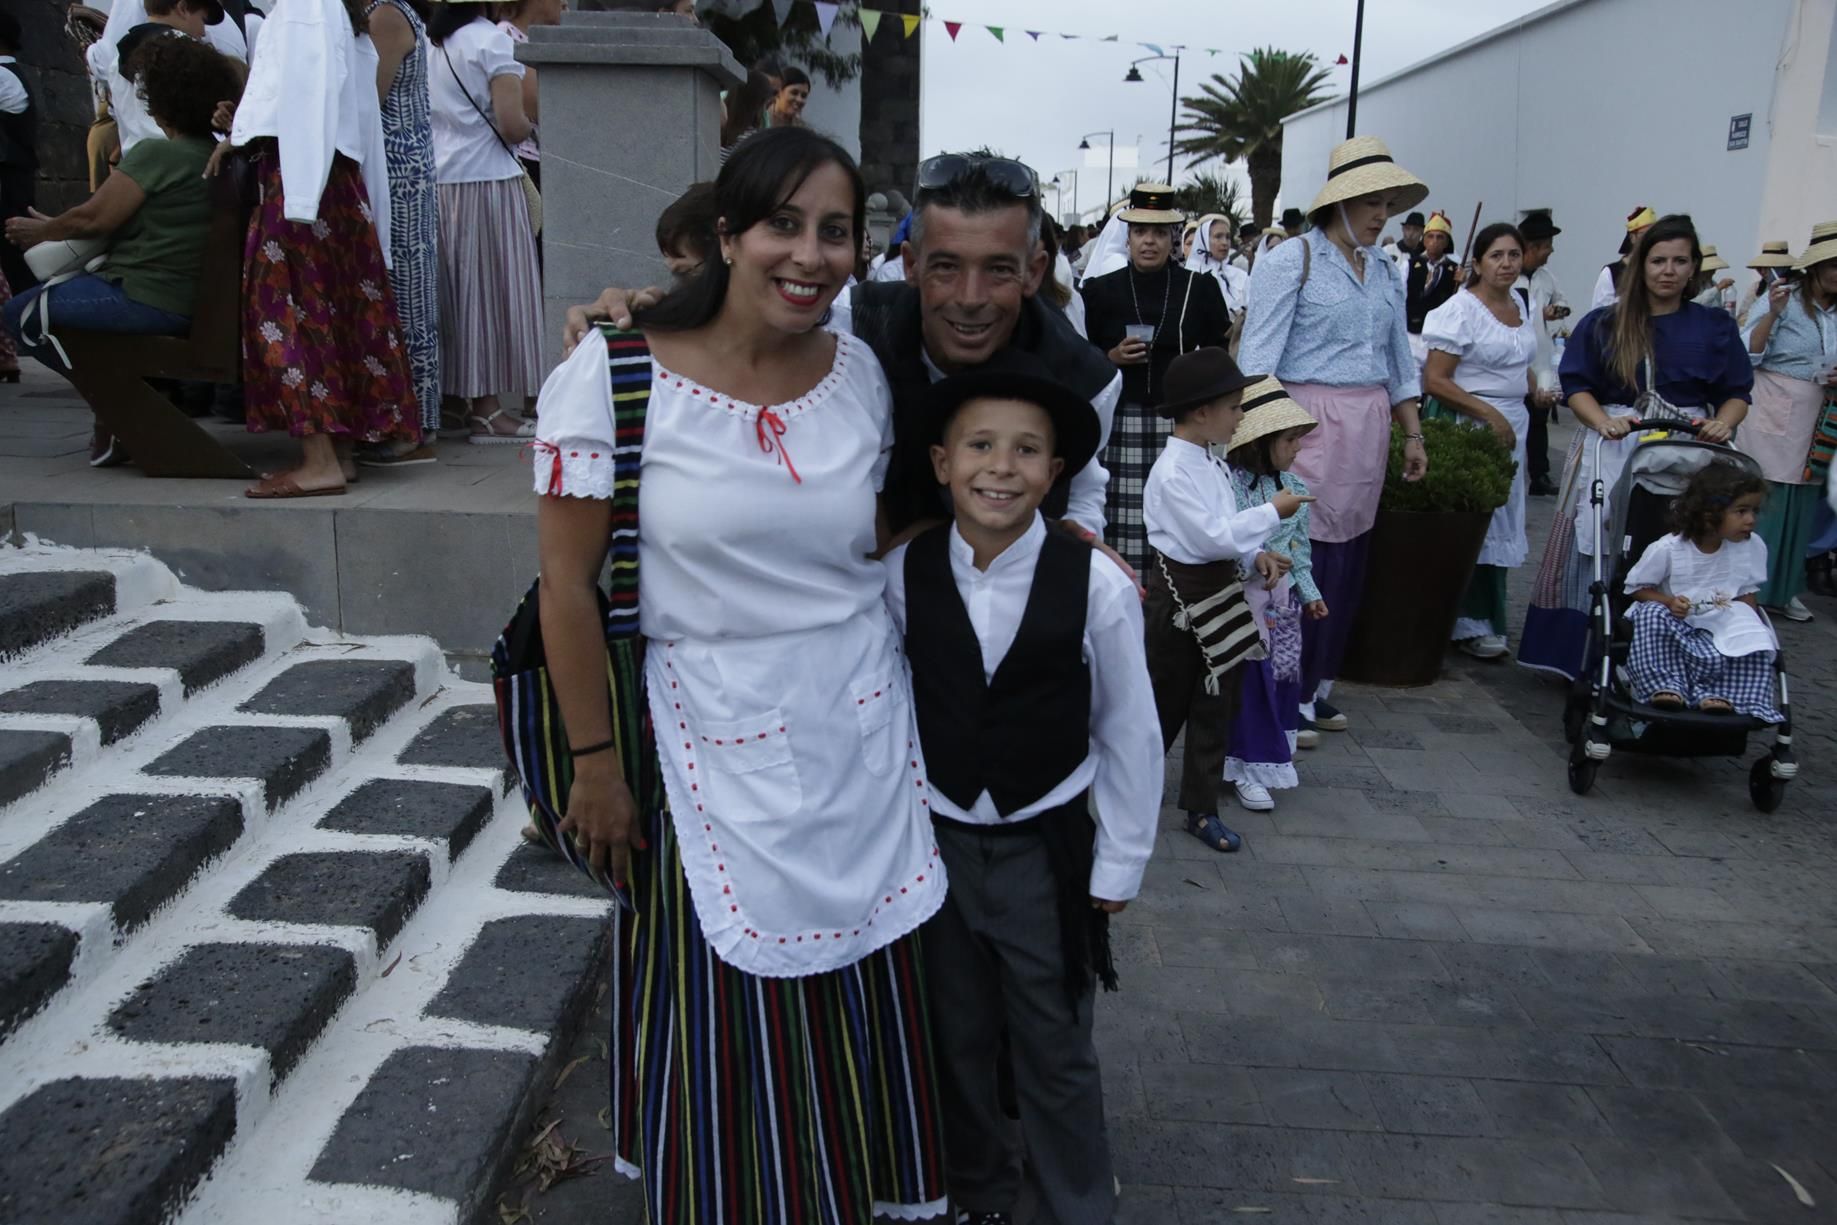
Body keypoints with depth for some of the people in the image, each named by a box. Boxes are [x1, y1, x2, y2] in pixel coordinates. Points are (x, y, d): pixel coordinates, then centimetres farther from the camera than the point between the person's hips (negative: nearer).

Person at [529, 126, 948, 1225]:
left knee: (868, 1019, 18)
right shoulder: (613, 378, -12)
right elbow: (570, 587, -9)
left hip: (864, 741, 4)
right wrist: (595, 766, -7)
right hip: (716, 757, -4)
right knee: (731, 1035, 11)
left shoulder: (862, 374, 1)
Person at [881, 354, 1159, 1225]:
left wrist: (1118, 864, -3)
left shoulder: (1097, 586, -17)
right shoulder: (902, 575, -10)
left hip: (1046, 851, -2)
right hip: (935, 846, 3)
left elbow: (1128, 732, -8)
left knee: (1056, 1056, 13)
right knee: (956, 1042, 20)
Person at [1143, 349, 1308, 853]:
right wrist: (1272, 512, -16)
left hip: (1220, 591, 8)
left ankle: (1202, 809, 21)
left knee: (1216, 704, 11)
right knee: (1166, 700, 6)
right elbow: (1212, 536, -24)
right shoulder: (1172, 472, -20)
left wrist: (1256, 556, -3)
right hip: (1180, 595, -8)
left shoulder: (1213, 463, 8)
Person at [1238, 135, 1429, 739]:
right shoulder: (1291, 261, -5)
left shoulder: (1386, 271, 15)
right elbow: (1258, 354, -10)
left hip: (1369, 426, 7)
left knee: (1350, 556, 9)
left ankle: (1317, 684, 21)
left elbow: (1399, 360, 20)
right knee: (1304, 554, -7)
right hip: (1309, 418, -7)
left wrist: (1412, 433, 15)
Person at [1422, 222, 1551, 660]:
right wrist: (1489, 415, -19)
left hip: (1514, 426, 8)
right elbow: (1434, 381, -17)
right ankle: (1471, 625, 6)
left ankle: (1487, 617, 22)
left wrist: (1536, 392, 7)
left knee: (1503, 523, 11)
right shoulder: (1460, 310, -12)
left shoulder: (1521, 305, 12)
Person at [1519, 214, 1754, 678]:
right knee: (1596, 550, -3)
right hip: (1613, 448, -1)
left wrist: (1723, 424, -10)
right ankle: (1583, 656, 5)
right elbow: (1577, 385, 3)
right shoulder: (1603, 325, 7)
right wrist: (1603, 421, -16)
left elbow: (1737, 393, 11)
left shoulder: (1715, 327, 10)